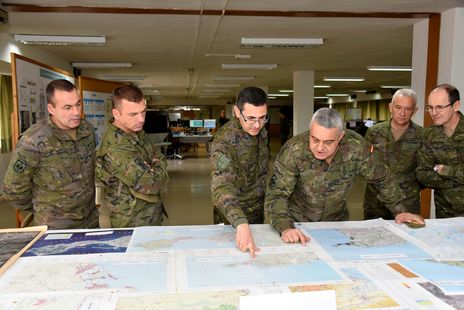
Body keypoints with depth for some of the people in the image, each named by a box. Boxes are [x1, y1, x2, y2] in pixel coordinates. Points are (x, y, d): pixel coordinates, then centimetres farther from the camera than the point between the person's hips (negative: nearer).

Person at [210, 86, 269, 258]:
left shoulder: (261, 132, -4)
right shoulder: (224, 141, -28)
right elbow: (221, 187, -40)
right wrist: (241, 224, -53)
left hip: (258, 211, 7)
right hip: (232, 219, -7)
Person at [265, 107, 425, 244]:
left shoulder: (357, 147, -21)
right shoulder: (293, 150, -28)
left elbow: (383, 179, -3)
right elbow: (276, 195, -27)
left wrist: (399, 211, 1)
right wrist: (285, 228, -43)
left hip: (337, 221, 2)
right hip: (298, 223, -2)